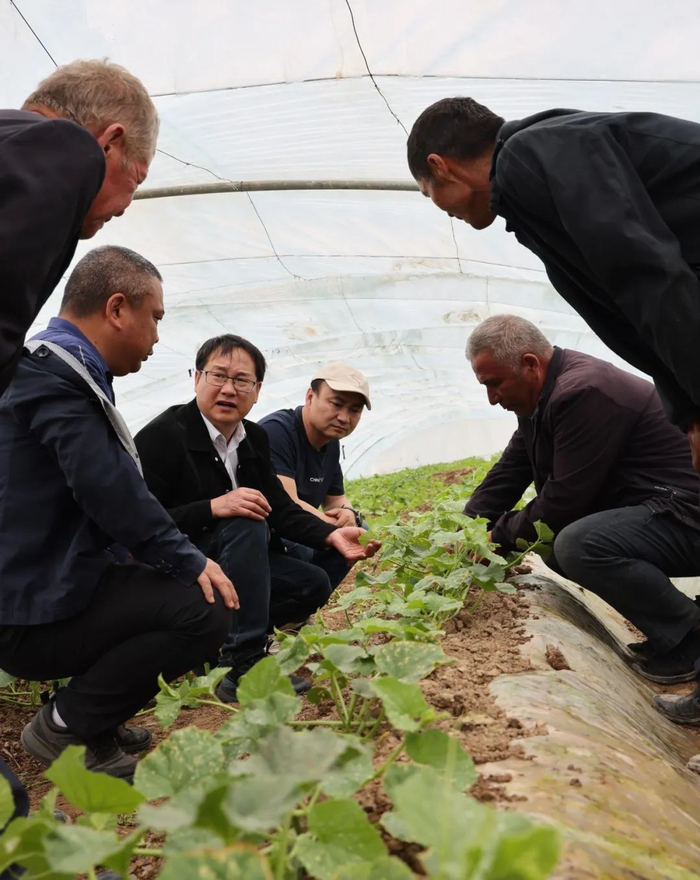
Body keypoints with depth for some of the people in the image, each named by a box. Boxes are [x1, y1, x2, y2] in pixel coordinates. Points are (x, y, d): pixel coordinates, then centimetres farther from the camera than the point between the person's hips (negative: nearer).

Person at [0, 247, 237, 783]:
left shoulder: (59, 366, 13)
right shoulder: (56, 370, -19)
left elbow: (110, 487, 14)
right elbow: (110, 491, -26)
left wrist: (181, 557, 10)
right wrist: (189, 560, -15)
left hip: (46, 581, 11)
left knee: (184, 585, 16)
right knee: (204, 612, -18)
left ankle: (93, 718, 15)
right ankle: (65, 726, -1)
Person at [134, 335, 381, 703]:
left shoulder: (255, 438, 5)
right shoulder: (161, 436, -19)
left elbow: (280, 509, 2)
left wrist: (332, 535, -14)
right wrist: (214, 508, -34)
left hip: (225, 561, 8)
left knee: (313, 585, -2)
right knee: (247, 526, -32)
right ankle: (243, 665, -30)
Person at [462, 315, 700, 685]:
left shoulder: (584, 392, -24)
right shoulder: (541, 398, 8)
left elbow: (563, 502, -24)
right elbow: (507, 474, 11)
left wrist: (498, 536, -10)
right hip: (642, 510, 11)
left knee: (577, 546, -31)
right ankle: (665, 627, 13)